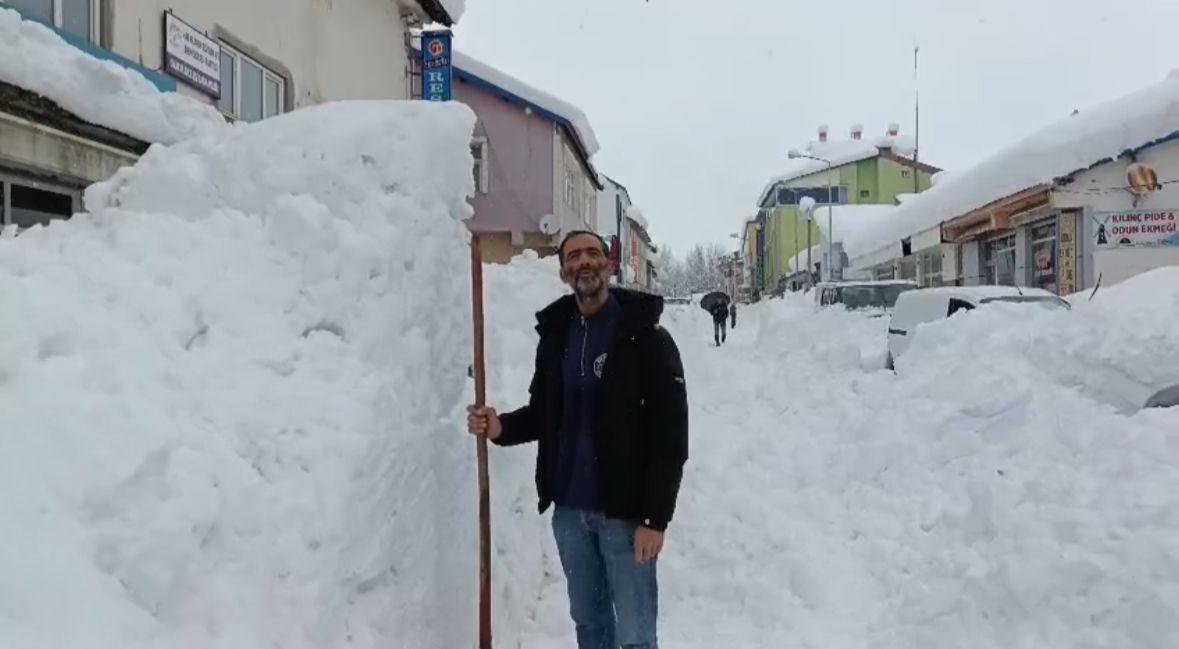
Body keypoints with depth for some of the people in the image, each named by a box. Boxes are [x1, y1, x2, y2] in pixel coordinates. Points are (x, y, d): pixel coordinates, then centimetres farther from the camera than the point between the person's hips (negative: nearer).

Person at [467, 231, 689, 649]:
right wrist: (501, 427, -5)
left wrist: (655, 518, -16)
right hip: (568, 511, 5)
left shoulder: (646, 338, -9)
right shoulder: (554, 336, 8)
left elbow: (670, 436, -12)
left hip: (625, 513, -5)